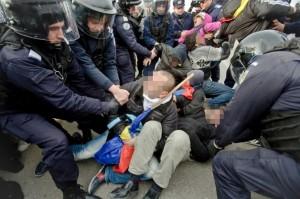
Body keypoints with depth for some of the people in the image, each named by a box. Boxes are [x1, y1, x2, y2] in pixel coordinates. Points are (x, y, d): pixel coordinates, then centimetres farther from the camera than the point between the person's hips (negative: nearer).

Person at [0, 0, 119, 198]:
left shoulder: (55, 43, -14)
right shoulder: (16, 59, -37)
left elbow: (78, 79, -10)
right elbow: (63, 98, -40)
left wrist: (102, 99, -17)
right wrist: (104, 107, -32)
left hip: (45, 98, 7)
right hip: (16, 110, -6)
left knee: (91, 109, -2)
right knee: (57, 140, -27)